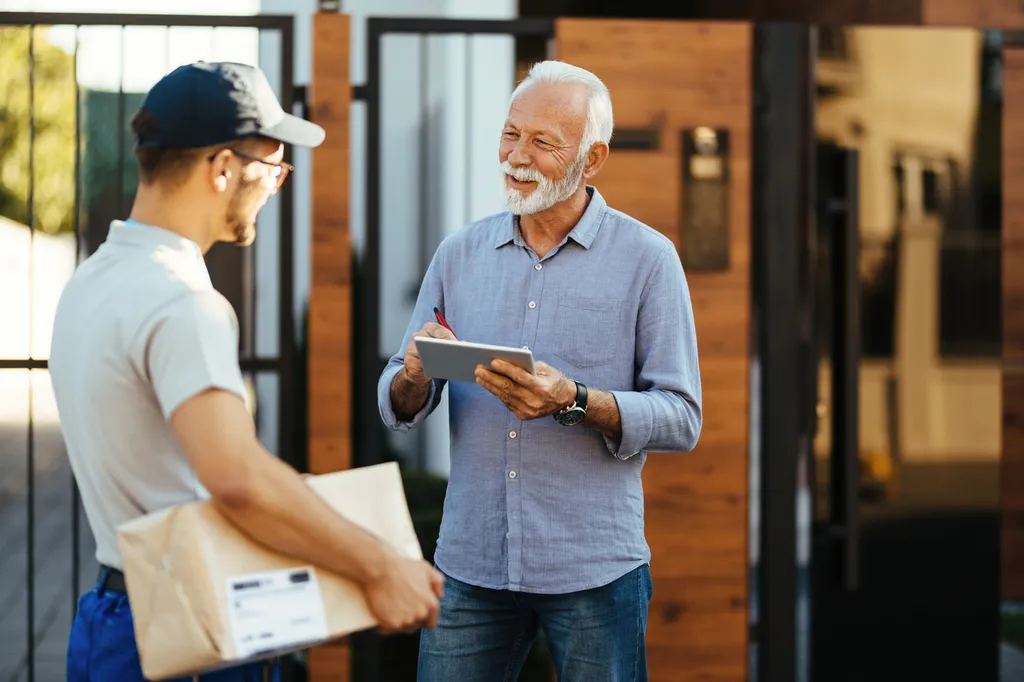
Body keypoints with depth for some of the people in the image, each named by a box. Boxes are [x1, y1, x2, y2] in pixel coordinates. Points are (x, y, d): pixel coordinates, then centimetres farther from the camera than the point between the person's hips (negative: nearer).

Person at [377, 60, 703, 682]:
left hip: (594, 568, -3)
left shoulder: (647, 259, -3)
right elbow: (398, 412, 8)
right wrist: (415, 377, -15)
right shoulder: (459, 254, 7)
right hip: (470, 562, 3)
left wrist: (573, 402, -21)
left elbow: (682, 419, -6)